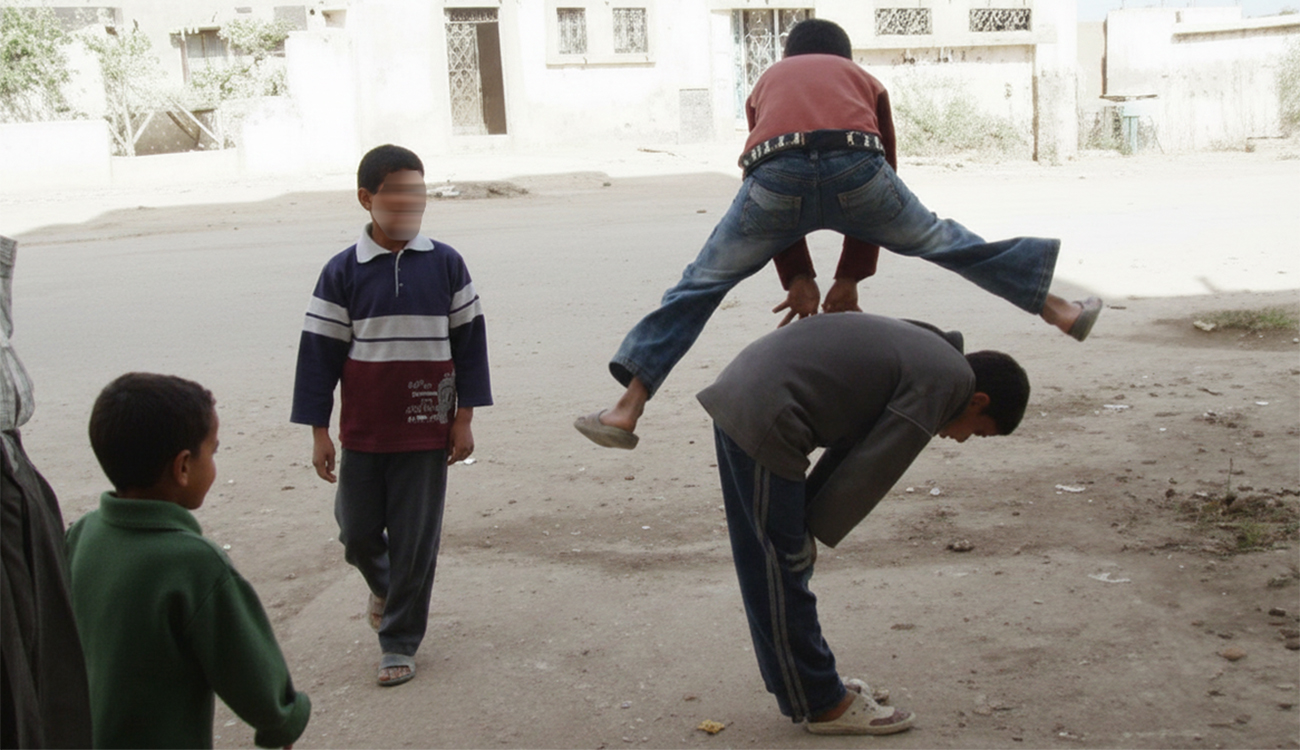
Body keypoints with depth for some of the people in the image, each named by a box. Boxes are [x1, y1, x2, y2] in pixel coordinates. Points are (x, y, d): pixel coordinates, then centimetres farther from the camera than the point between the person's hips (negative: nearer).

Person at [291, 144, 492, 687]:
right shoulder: (344, 272, -3)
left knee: (416, 540, 4)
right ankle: (384, 586, 43)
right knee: (357, 533, 10)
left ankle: (400, 642, 19)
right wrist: (318, 432, -2)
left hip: (426, 433, 0)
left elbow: (468, 341, 3)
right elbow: (319, 350, 0)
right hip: (362, 434, 1)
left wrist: (464, 419, 1)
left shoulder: (444, 264, -2)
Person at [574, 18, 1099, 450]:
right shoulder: (865, 81, 36)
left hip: (776, 176, 0)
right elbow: (875, 207, 31)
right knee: (941, 241, 22)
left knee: (701, 283, 11)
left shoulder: (766, 84, 37)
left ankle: (628, 408, 7)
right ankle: (1058, 310, 36)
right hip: (855, 168, 1)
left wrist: (798, 281, 27)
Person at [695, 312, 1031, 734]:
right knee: (784, 570, 1)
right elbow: (870, 471, -9)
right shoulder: (949, 380, -8)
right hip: (762, 421, -10)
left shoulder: (924, 350, 21)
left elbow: (853, 444, 18)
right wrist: (814, 533, 2)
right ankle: (824, 706, 12)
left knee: (765, 566, 18)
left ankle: (809, 686, 30)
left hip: (736, 397, 10)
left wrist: (806, 524, 13)